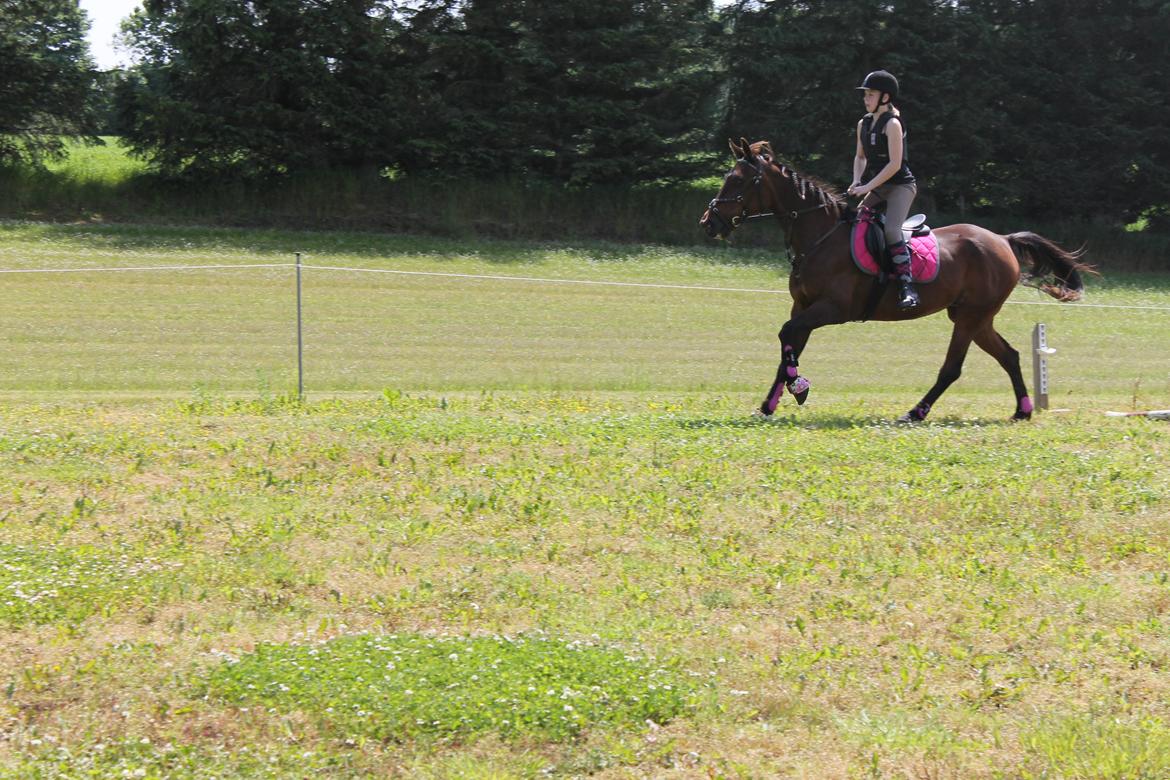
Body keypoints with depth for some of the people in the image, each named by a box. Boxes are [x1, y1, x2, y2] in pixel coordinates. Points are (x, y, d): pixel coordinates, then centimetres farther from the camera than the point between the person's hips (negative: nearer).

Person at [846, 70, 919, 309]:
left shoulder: (892, 124, -14)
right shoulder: (864, 124, 11)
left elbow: (895, 164, -19)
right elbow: (861, 157, 21)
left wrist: (868, 187, -19)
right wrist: (857, 182, 2)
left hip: (900, 185, -9)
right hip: (878, 188, 9)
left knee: (891, 229, -27)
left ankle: (907, 286, -30)